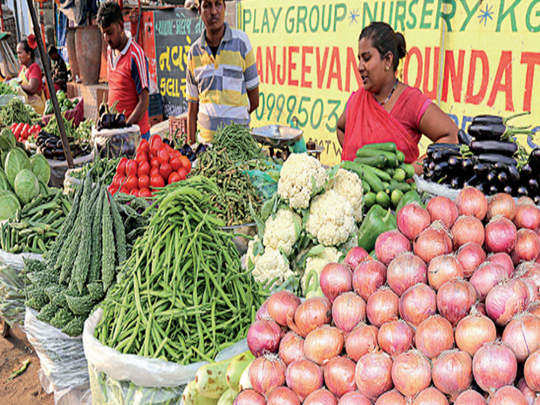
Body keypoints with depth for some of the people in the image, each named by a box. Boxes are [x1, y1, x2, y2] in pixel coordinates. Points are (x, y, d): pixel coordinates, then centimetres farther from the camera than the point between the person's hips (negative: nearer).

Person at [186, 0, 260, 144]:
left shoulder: (241, 41, -3)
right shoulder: (194, 51, 4)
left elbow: (254, 101, 3)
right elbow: (193, 104, 7)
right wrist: (190, 142, 1)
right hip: (205, 137, 2)